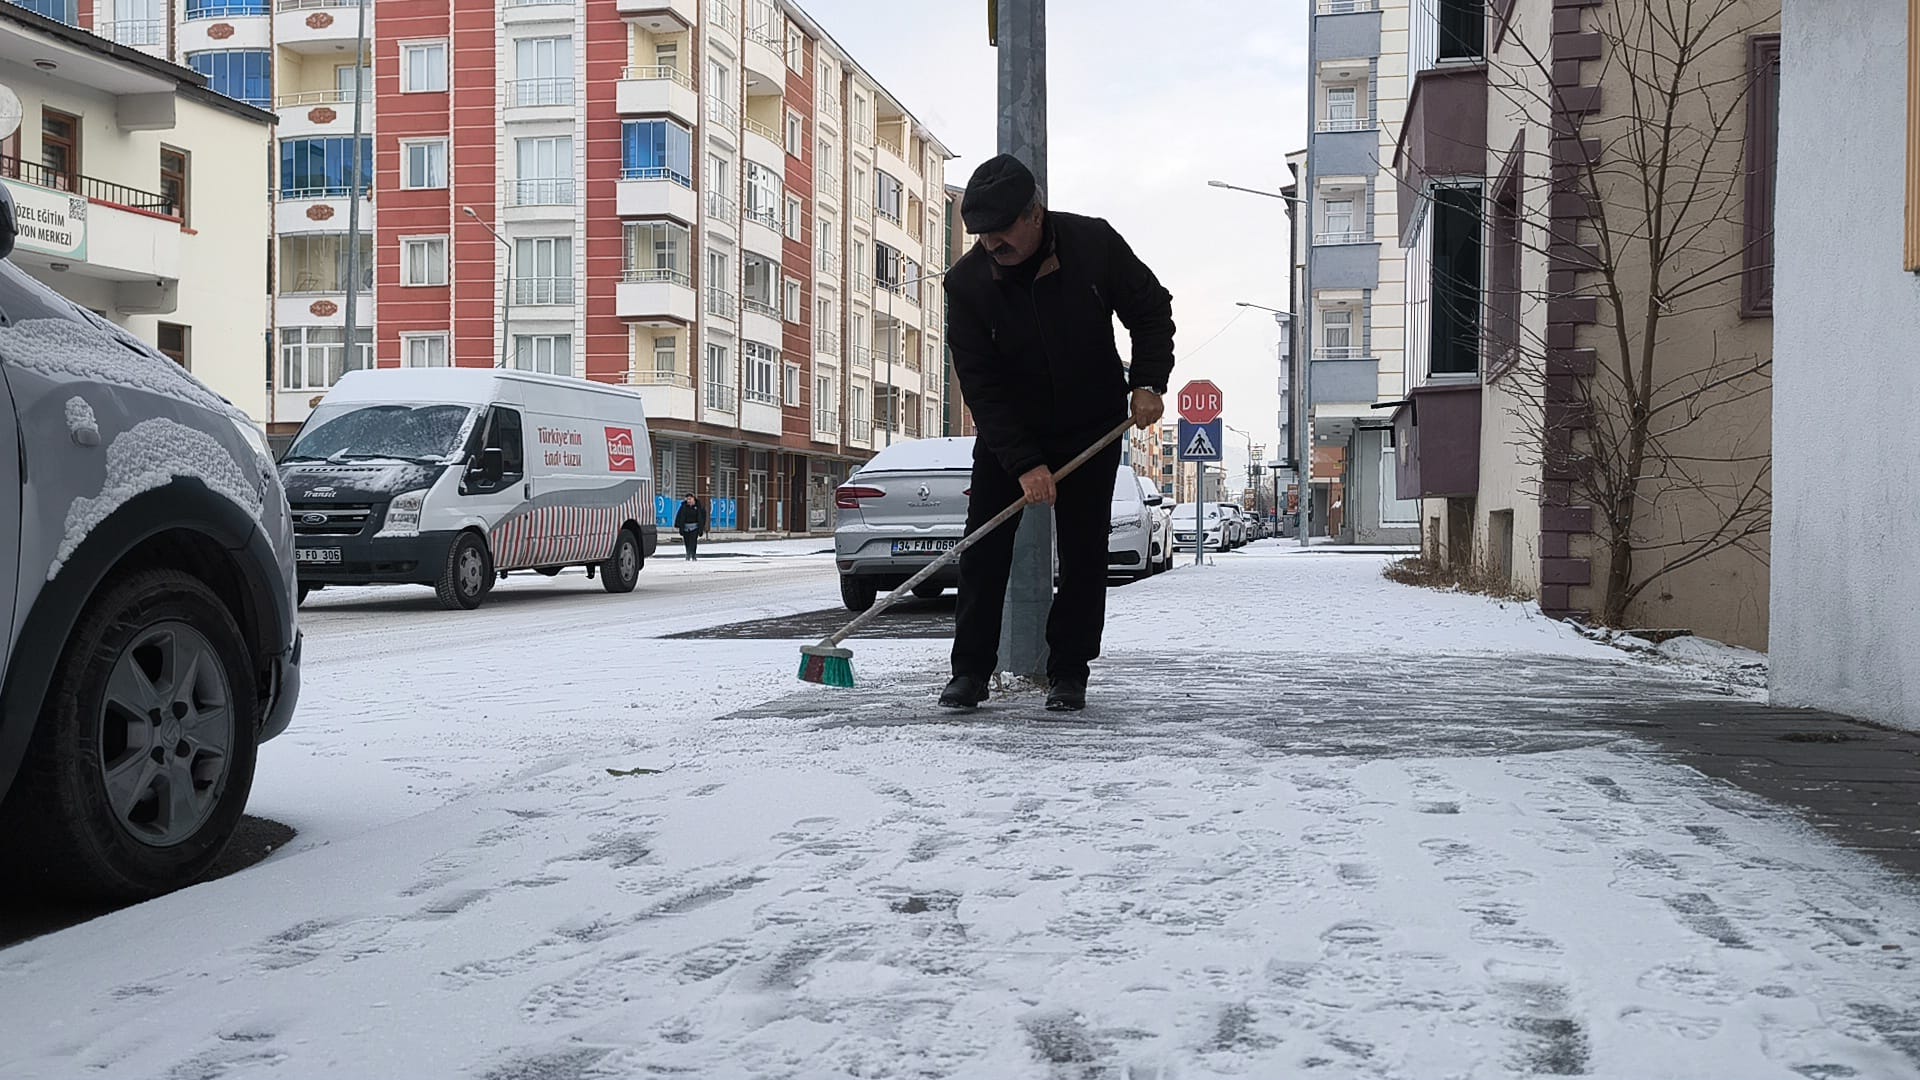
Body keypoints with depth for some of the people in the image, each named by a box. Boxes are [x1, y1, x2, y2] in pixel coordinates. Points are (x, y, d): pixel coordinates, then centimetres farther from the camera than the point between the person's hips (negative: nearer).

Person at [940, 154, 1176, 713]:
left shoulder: (1095, 243, -17)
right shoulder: (967, 281, -18)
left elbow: (1151, 311, -2)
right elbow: (980, 384, -19)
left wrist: (1148, 381, -17)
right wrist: (1023, 463, -26)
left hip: (1092, 427, 0)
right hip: (1006, 433, 0)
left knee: (1083, 552, -2)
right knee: (984, 547, -4)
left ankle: (1069, 674, 8)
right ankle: (971, 670, 6)